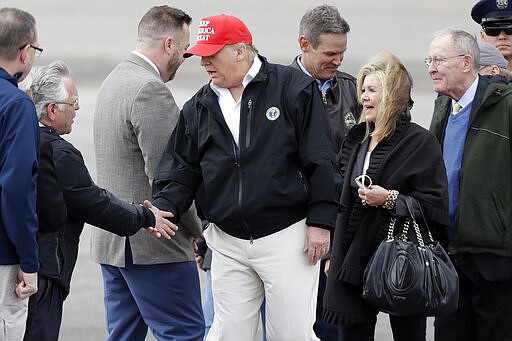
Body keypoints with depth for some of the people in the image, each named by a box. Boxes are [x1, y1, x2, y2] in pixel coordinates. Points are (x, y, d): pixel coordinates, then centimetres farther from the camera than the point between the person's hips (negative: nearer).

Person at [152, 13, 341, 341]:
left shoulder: (293, 87, -3)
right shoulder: (198, 108, 11)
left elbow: (320, 161, -5)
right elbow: (182, 170, 11)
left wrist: (321, 222, -9)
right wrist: (163, 208, -8)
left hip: (287, 237, -4)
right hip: (228, 245, 4)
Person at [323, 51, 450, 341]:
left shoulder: (420, 142, -7)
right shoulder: (357, 140, 14)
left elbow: (435, 207, -11)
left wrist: (391, 199, -21)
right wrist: (334, 254, 19)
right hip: (355, 262, 6)